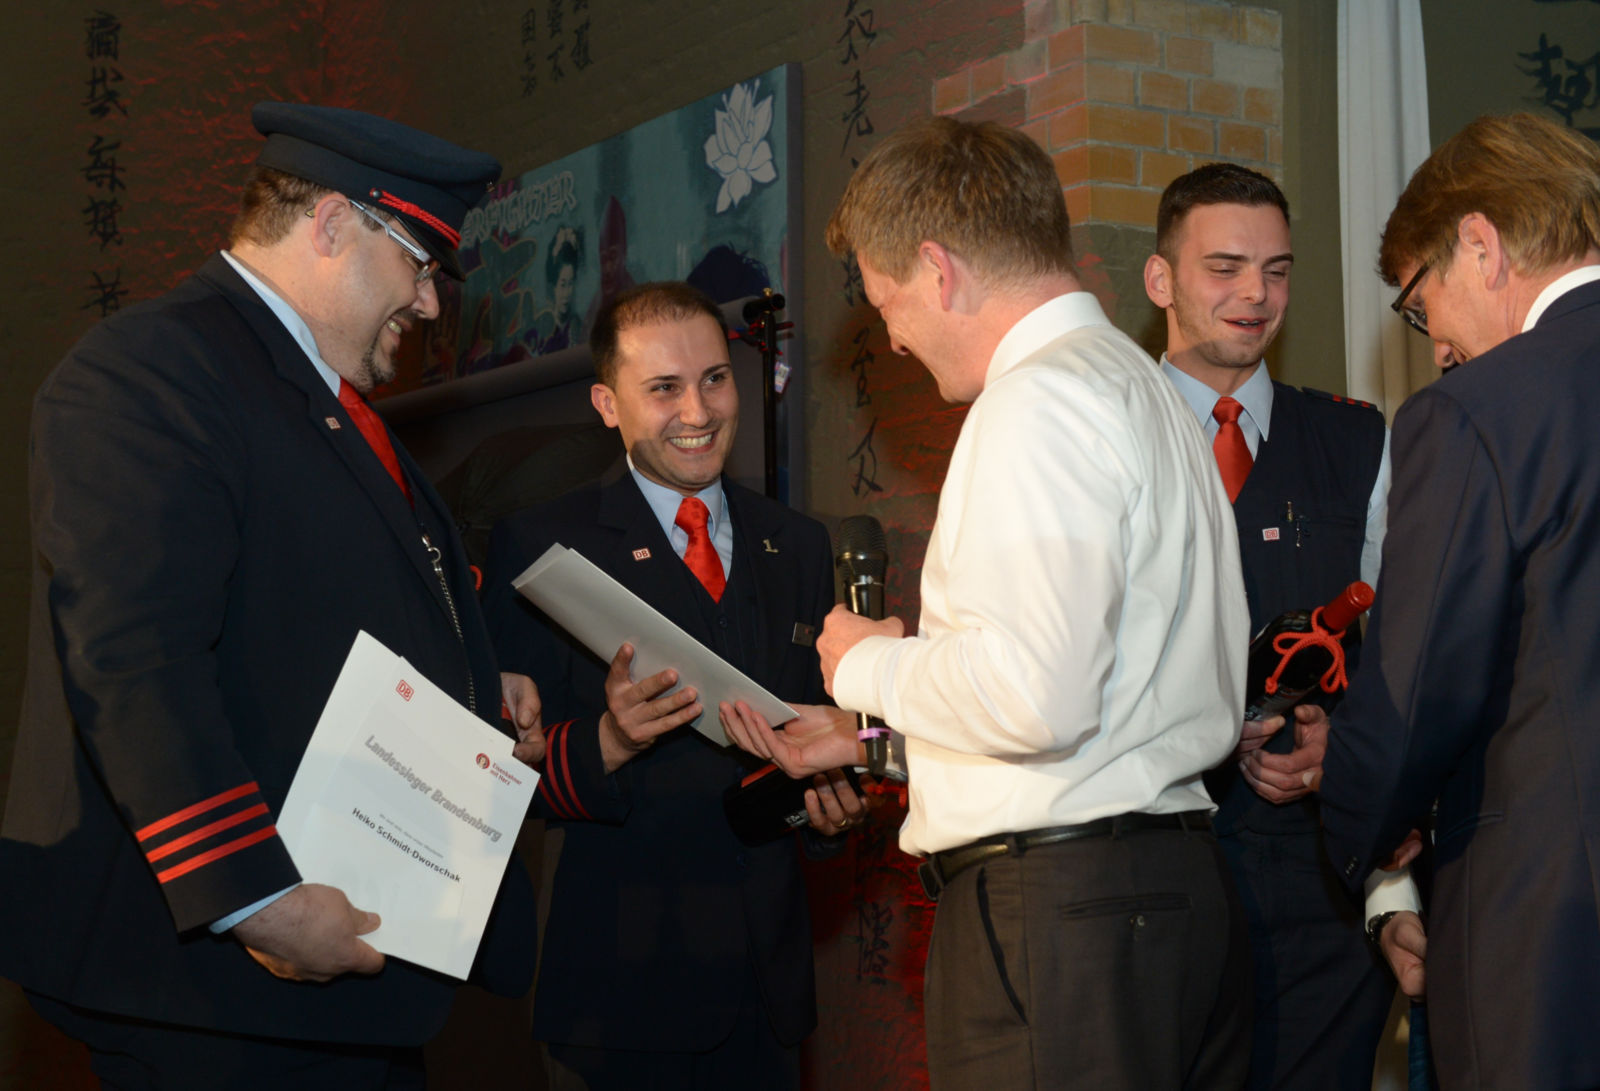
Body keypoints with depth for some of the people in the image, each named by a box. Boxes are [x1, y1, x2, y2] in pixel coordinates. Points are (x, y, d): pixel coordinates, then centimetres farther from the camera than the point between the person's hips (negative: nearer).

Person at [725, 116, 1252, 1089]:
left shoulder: (1039, 401, -13)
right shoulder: (1145, 391, 18)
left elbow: (1034, 697, -24)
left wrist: (871, 665, -5)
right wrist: (875, 734, 23)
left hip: (1057, 906, -10)